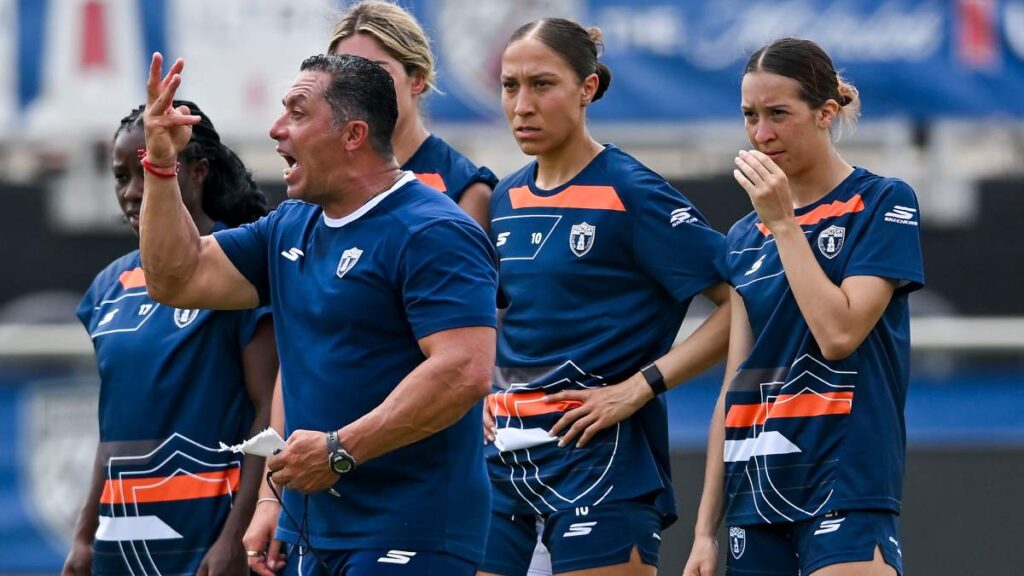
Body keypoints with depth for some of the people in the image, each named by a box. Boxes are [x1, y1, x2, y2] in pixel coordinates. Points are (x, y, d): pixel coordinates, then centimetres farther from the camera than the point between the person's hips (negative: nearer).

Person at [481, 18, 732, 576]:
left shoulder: (630, 192, -8)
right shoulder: (506, 199, 12)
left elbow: (744, 305, -13)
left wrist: (638, 388, -16)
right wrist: (493, 393, 10)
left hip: (599, 454, -7)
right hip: (507, 456, 7)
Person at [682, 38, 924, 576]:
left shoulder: (882, 204, -1)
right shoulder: (745, 236, 15)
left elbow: (838, 333, -14)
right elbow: (736, 388, 15)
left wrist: (784, 223, -9)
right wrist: (705, 529, 11)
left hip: (845, 487, -6)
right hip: (756, 491, 6)